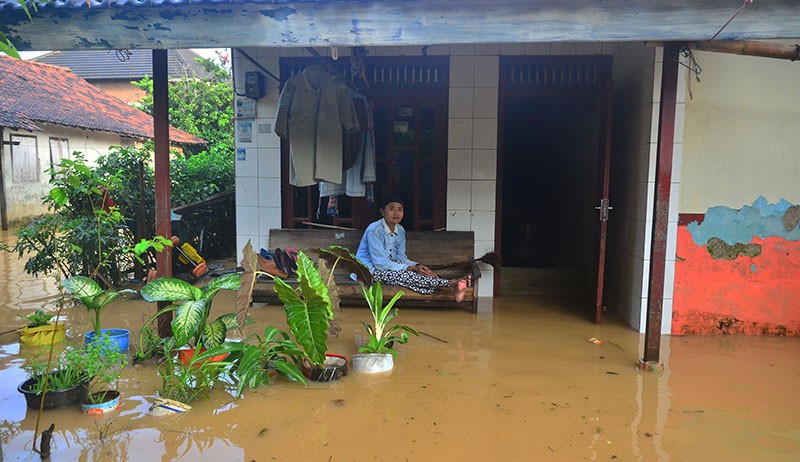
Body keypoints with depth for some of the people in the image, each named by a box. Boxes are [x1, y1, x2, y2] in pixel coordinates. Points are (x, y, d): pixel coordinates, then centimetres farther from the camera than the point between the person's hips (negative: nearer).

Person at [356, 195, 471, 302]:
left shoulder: (400, 230, 3)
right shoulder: (374, 230, -21)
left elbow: (401, 257, 4)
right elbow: (381, 263, -25)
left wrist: (416, 266, -18)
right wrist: (411, 268, -26)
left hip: (389, 265, 7)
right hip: (371, 269, -7)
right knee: (405, 275, -31)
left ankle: (452, 288, -37)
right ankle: (450, 283, -35)